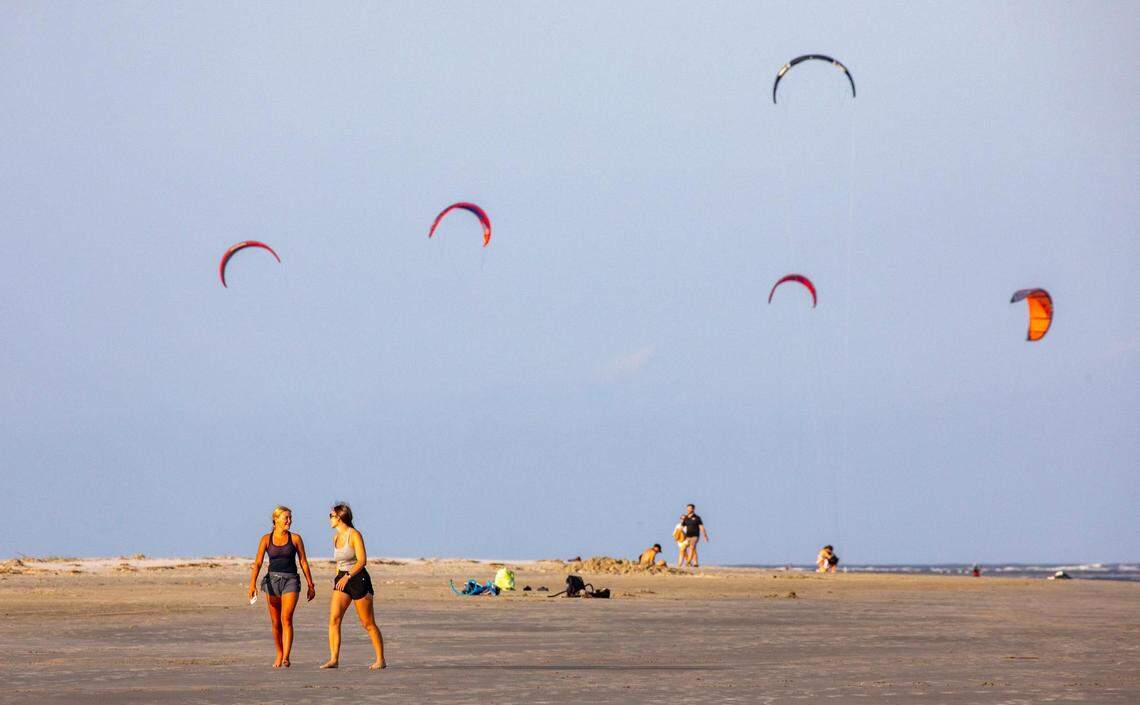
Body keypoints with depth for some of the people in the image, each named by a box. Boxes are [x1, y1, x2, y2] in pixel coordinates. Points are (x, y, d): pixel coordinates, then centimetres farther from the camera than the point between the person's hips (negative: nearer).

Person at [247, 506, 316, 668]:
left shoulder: (295, 538, 4)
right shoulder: (266, 539, 3)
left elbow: (303, 562, 8)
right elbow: (258, 563, -4)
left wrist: (310, 585, 7)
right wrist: (252, 583, -17)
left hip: (291, 581, -2)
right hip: (272, 580, 2)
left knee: (286, 618, -16)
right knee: (275, 622, 7)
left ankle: (286, 657, -23)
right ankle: (279, 654, 24)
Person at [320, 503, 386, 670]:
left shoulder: (354, 535, -11)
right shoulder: (336, 537, 11)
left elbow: (362, 560, -18)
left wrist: (347, 576, -28)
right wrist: (337, 579, 23)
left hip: (358, 579, -7)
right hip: (342, 580, 7)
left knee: (368, 624, 0)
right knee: (333, 619, -10)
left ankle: (380, 660, 10)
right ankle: (334, 659, -11)